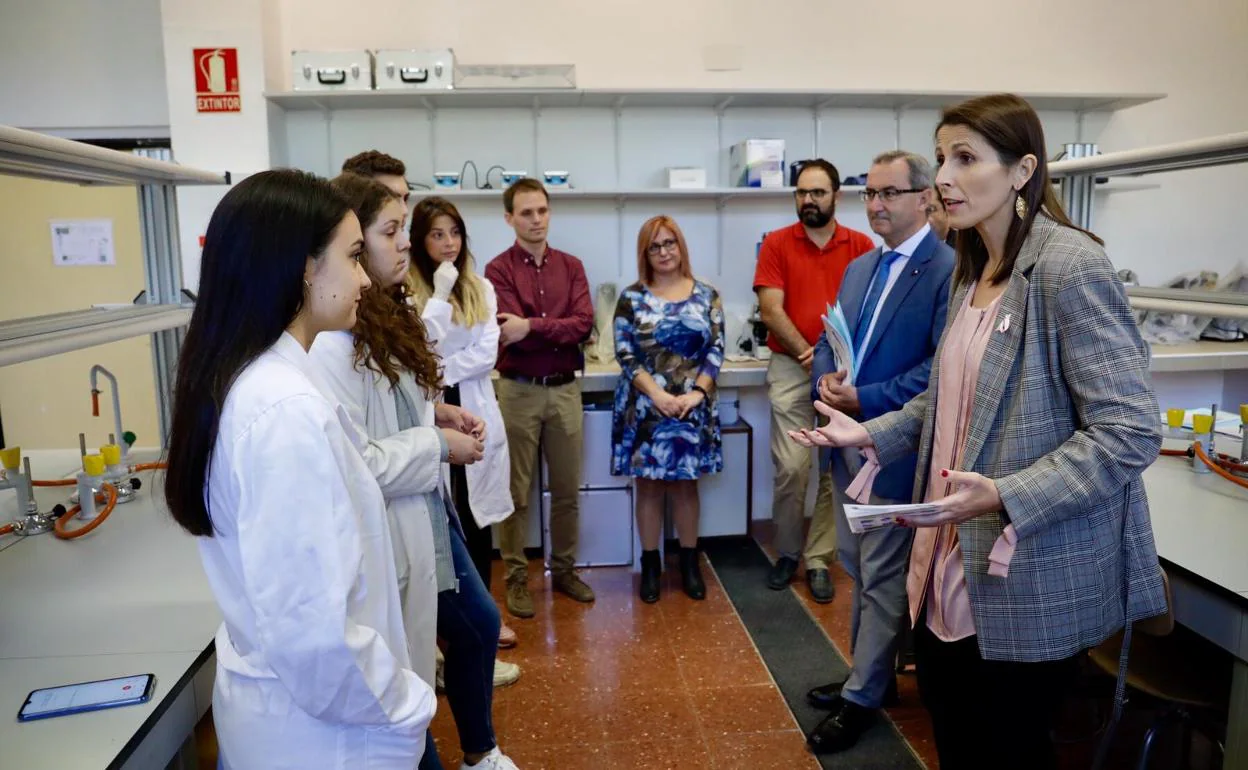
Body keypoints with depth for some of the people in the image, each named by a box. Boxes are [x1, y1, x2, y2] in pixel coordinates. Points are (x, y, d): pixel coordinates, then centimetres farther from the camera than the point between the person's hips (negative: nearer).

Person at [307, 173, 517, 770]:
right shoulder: (332, 341, -25)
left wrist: (436, 413, 3)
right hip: (389, 528, -10)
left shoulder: (386, 316, 7)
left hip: (429, 509, 10)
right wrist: (438, 445, -17)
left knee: (479, 624, 23)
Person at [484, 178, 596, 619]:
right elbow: (512, 334, -17)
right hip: (518, 391, -3)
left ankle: (564, 569, 28)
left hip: (565, 389, 4)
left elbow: (584, 324, -8)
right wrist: (561, 329, -12)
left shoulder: (571, 266, 7)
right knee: (516, 491, 6)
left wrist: (532, 326, -18)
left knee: (567, 489, 12)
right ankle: (517, 577, 19)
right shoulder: (498, 269, -5)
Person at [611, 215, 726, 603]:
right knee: (649, 485, 6)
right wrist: (657, 394, -15)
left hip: (693, 406, 1)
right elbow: (625, 353, -5)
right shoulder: (631, 298, 0)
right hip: (645, 407, -1)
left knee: (685, 483, 10)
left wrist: (697, 391, -12)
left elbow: (716, 349, 1)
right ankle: (650, 565, 19)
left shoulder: (706, 295, 4)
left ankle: (689, 562, 23)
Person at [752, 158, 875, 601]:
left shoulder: (861, 246, 6)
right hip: (790, 368, -1)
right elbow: (771, 311, -6)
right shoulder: (776, 244, 2)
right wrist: (809, 353, -13)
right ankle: (787, 553, 16)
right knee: (790, 468, -5)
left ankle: (818, 560, 16)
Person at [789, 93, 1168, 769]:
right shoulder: (973, 268, 9)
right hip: (953, 561, 8)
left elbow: (1129, 432, -20)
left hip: (1031, 578, -7)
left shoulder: (1070, 266, -17)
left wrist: (1005, 497, -29)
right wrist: (873, 433, 3)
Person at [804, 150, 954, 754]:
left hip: (895, 447, -8)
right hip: (848, 441, 8)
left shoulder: (949, 270, -13)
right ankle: (871, 675, 37)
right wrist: (826, 381, -8)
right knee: (860, 569, 19)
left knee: (883, 577, 6)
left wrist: (865, 401, -22)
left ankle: (863, 697, 21)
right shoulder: (859, 268, 13)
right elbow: (828, 340, 13)